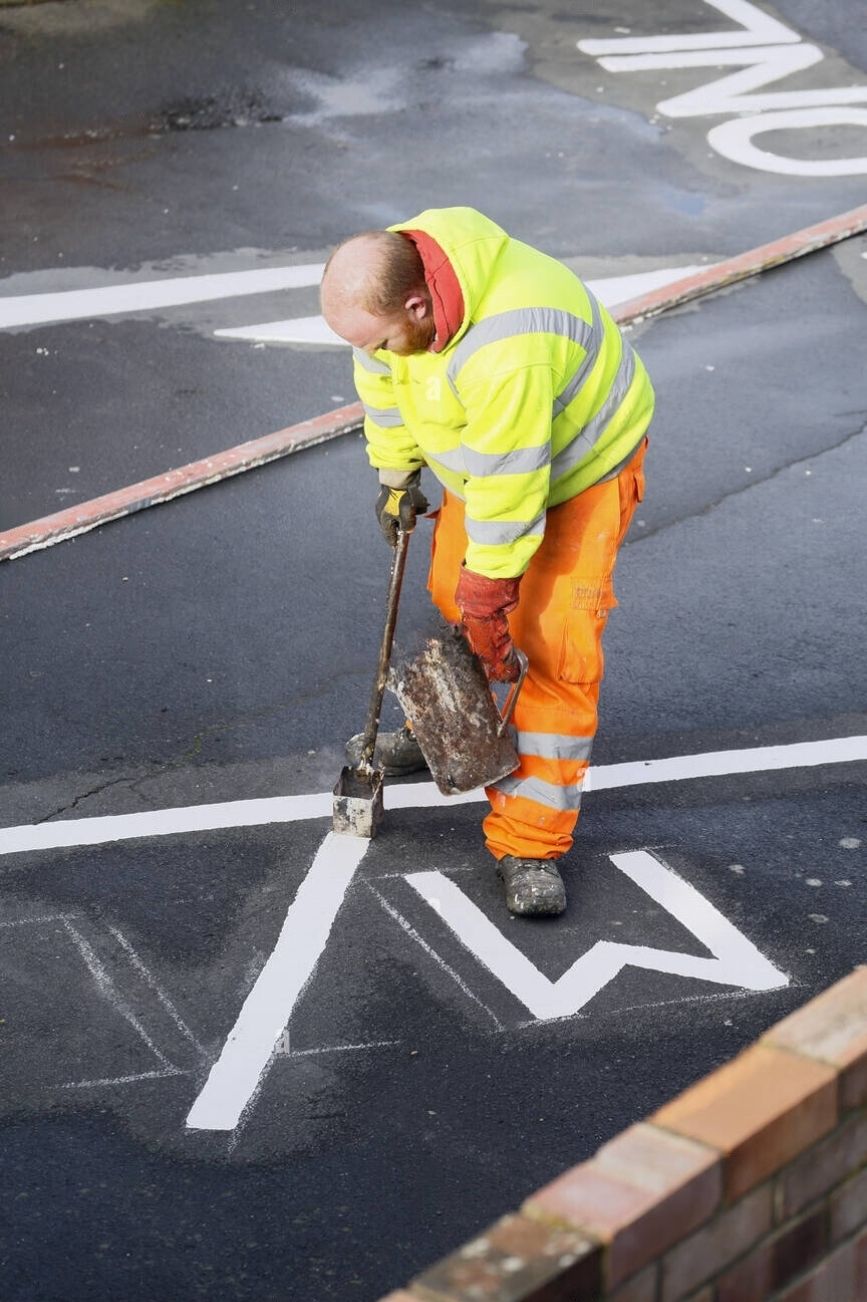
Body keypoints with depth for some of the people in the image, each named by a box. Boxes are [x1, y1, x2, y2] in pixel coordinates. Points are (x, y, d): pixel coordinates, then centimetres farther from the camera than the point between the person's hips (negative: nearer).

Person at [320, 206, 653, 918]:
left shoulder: (503, 354, -45)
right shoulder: (392, 271, -21)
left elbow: (508, 494, -35)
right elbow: (383, 378, 0)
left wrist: (488, 609, -25)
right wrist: (396, 475, 6)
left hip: (583, 462, -7)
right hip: (481, 452, 8)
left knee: (557, 646, -12)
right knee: (452, 595, 18)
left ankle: (531, 842, -8)